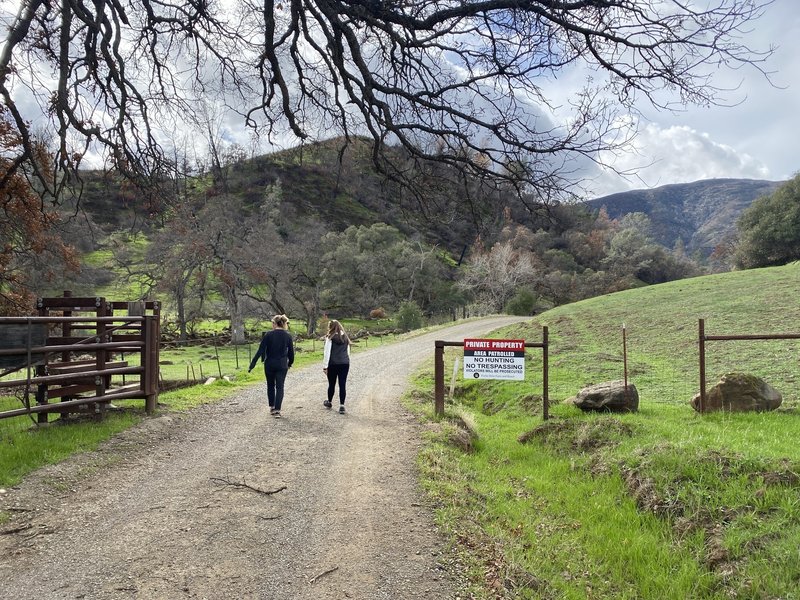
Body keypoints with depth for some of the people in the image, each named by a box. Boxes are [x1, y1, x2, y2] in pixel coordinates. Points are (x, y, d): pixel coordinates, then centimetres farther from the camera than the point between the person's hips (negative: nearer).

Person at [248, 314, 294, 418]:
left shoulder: (268, 335, -10)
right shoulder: (287, 336, -4)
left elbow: (260, 351, -12)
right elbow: (291, 352, 3)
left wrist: (252, 364, -8)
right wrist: (290, 363, 21)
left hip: (269, 364, 0)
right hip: (282, 365, 1)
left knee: (270, 386, 18)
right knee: (280, 387, 6)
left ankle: (272, 407, 26)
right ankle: (277, 410, -5)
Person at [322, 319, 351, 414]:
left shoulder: (330, 338, -7)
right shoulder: (345, 337, 9)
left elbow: (327, 352, -9)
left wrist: (325, 366, -6)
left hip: (333, 364, -3)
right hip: (345, 363, 3)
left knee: (331, 384, 14)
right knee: (342, 384, 2)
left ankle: (329, 402, 32)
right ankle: (342, 405, -3)